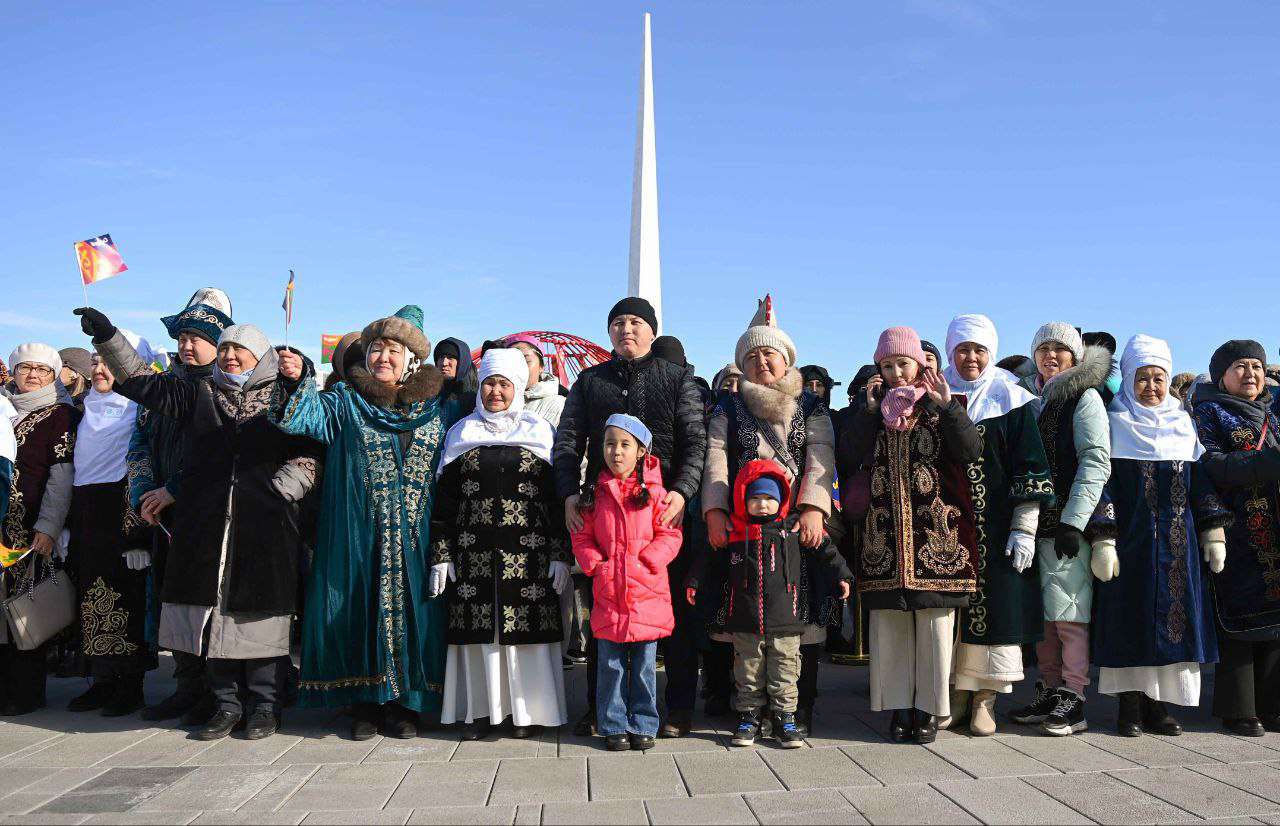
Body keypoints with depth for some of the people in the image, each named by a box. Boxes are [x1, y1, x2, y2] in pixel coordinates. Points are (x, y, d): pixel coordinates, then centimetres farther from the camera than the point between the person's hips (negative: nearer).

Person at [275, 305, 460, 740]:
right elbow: (303, 415, -7)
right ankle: (366, 703, 15)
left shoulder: (440, 410, 9)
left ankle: (403, 703, 14)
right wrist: (296, 381, -25)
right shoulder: (345, 403, 8)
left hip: (415, 541, 0)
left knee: (409, 612, 2)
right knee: (359, 614, 3)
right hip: (358, 538, 0)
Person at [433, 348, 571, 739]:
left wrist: (560, 556, -2)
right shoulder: (460, 434, 13)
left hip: (527, 553, -1)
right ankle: (480, 710, 13)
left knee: (525, 630, -2)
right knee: (479, 630, 1)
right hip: (473, 553, 1)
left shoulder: (541, 432, 9)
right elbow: (443, 499, 10)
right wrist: (441, 556, 2)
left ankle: (528, 711, 10)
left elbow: (556, 498, 5)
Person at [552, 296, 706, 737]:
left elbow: (696, 441, 1)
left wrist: (682, 491, -15)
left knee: (675, 611, 2)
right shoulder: (589, 381, 15)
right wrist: (569, 493, -6)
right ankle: (598, 706, 16)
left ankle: (679, 708, 14)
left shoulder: (679, 379, 10)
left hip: (667, 509, -1)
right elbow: (567, 442, 10)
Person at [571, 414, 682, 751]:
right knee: (611, 665, 8)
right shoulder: (595, 493, 4)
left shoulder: (653, 491, -2)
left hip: (647, 594, -1)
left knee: (644, 665, 9)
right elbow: (581, 537, 9)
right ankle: (614, 727, 20)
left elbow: (670, 534, -2)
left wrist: (647, 561, -13)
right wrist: (596, 564, -4)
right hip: (608, 594, 1)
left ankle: (643, 726, 21)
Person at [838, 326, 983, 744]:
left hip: (937, 533, -2)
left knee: (934, 620, 0)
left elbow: (971, 451, -7)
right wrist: (870, 409, -7)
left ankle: (927, 708, 11)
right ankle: (898, 706, 13)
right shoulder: (871, 408, 12)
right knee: (889, 620, 2)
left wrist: (948, 406, -15)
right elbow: (850, 456, -1)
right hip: (885, 533, 2)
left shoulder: (942, 406, 7)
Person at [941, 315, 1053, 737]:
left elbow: (1029, 467, -2)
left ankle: (985, 699, 9)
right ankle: (957, 693, 13)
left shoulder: (1009, 399, 2)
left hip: (996, 526, -2)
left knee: (995, 603, -2)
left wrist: (1025, 528, -9)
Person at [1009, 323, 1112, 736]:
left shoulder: (1084, 396, -1)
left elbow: (1096, 463, -11)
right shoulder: (1028, 396, 18)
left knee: (1069, 614, -6)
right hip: (1034, 524, 7)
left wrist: (1073, 521, -18)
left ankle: (1073, 702, 1)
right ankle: (1049, 695, 18)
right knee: (1041, 614, 9)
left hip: (1068, 523, -6)